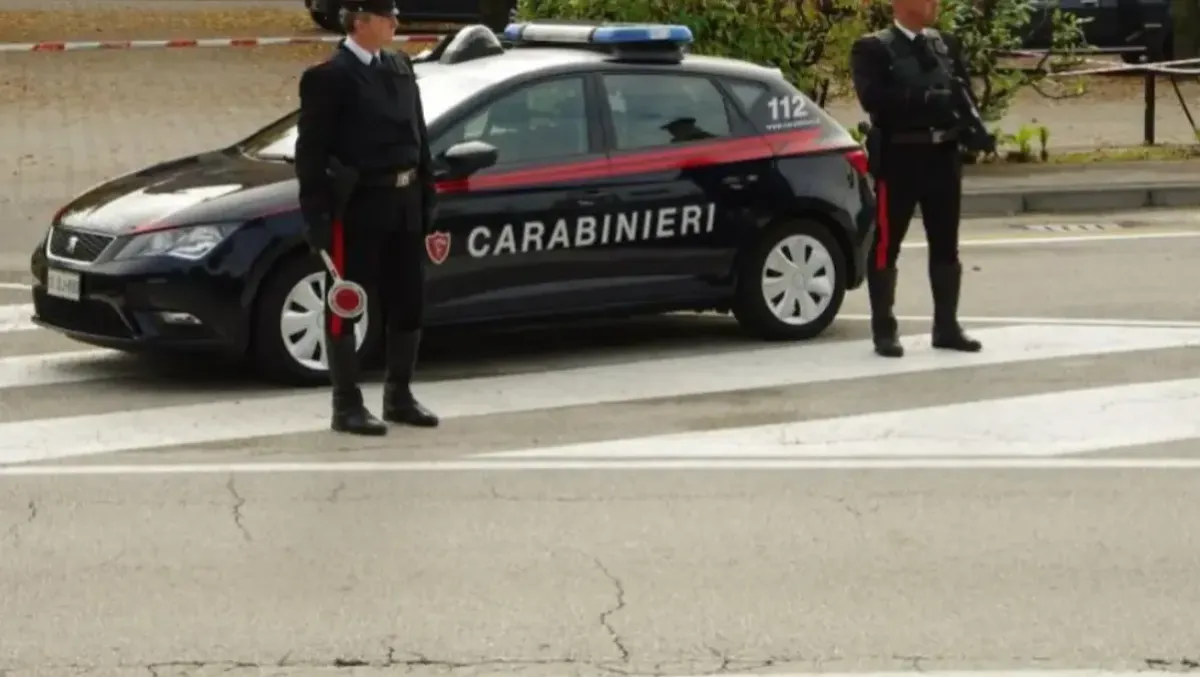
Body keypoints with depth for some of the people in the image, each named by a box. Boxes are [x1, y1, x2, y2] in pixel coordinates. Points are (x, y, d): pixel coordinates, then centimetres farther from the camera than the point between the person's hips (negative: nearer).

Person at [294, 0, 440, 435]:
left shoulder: (400, 68, 13)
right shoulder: (328, 77, -9)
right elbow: (311, 153, -11)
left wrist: (428, 198, 10)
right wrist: (317, 219, -15)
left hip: (405, 204, 7)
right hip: (358, 207, -7)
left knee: (408, 302, 12)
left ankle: (399, 397, 25)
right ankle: (347, 406, 6)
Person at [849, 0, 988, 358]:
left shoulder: (947, 45, 13)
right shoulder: (872, 48, -5)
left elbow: (964, 94, 13)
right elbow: (873, 98, -19)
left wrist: (974, 126, -7)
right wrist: (925, 98, -25)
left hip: (943, 156, 5)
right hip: (898, 158, -5)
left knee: (946, 245, 10)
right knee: (886, 245, 0)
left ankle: (946, 326, 19)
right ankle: (884, 331, 7)